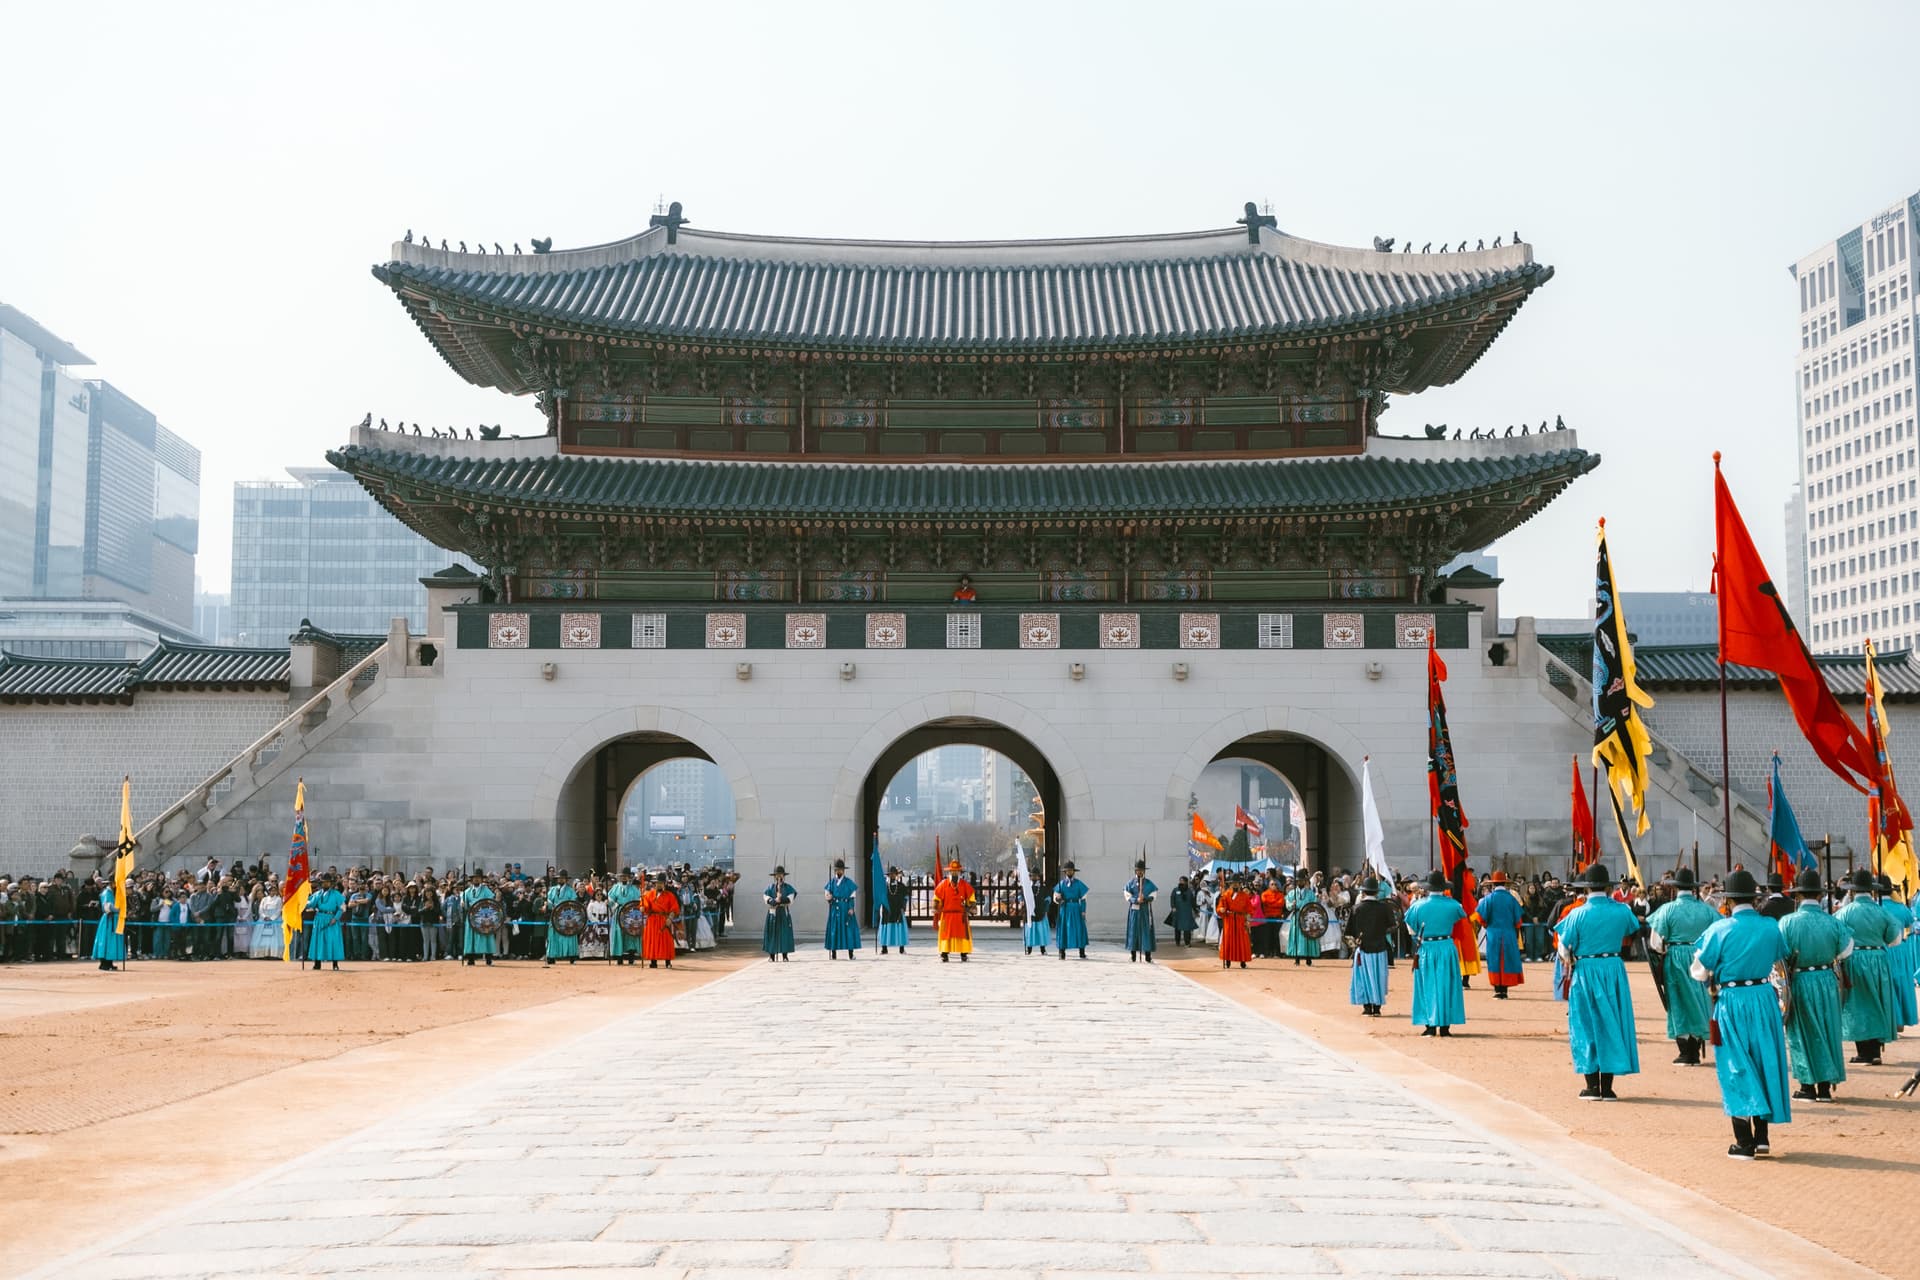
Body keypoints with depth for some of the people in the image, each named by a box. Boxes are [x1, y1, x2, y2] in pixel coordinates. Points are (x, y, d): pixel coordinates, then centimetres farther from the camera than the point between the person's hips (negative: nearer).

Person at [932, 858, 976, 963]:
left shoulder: (965, 885, 5)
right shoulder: (943, 884, 3)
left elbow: (971, 898, 10)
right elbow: (937, 898, 5)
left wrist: (969, 906, -8)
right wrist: (935, 908, -10)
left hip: (961, 915, 1)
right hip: (947, 914, -1)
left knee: (963, 934, -2)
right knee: (946, 934, -2)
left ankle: (964, 955, 5)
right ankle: (944, 955, 3)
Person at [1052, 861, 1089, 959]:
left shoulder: (1079, 884, 6)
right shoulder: (1061, 884, 9)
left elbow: (1083, 899, 4)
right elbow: (1056, 897, 9)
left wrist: (1083, 911, -4)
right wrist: (1058, 899, -15)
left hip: (1076, 908, -1)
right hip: (1064, 909, 1)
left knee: (1079, 929, -4)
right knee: (1063, 929, -2)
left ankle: (1082, 953, -2)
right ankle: (1062, 953, 2)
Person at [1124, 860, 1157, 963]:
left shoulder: (1149, 884, 6)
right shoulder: (1130, 883, 6)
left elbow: (1152, 896, 1)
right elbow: (1128, 896, 0)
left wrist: (1144, 899, -19)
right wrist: (1137, 900, -17)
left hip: (1145, 911, 0)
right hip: (1134, 910, 0)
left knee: (1146, 931, -3)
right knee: (1133, 930, 0)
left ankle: (1148, 956, -2)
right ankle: (1132, 954, 7)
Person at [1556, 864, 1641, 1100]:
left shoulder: (1578, 914, -12)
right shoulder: (1622, 910, -2)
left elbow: (1564, 948, -7)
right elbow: (1634, 928, 21)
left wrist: (1568, 962, 14)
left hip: (1585, 972, -2)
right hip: (1614, 969, 2)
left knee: (1586, 1025, 6)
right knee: (1611, 1024, 9)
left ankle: (1593, 1087, 7)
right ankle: (1607, 1087, 9)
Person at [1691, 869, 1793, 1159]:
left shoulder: (1719, 929, -13)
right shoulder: (1771, 926, -1)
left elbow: (1700, 972, -9)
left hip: (1731, 1003, -3)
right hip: (1765, 998, 4)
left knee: (1736, 1069, 4)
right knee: (1764, 1063, 15)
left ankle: (1744, 1143, 5)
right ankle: (1761, 1137, 21)